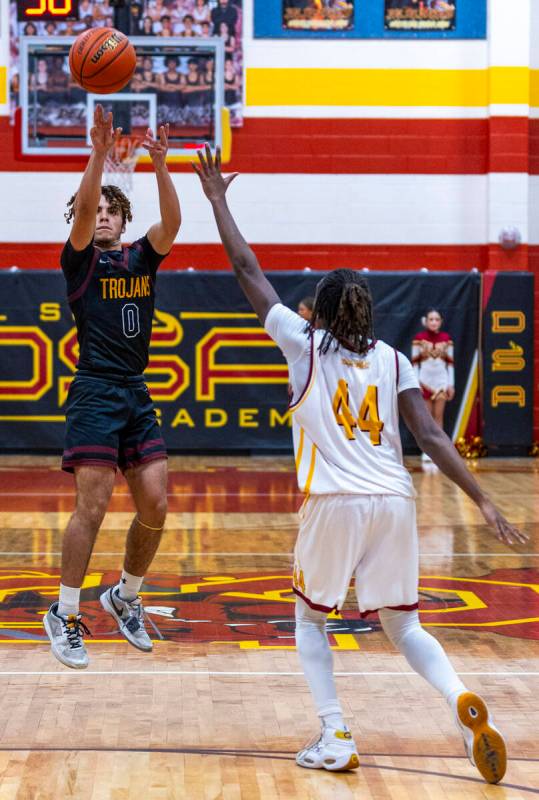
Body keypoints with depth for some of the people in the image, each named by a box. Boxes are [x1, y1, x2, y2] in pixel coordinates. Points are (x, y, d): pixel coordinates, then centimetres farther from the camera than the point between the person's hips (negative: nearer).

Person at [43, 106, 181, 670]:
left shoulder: (142, 258, 13)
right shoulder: (80, 261, 2)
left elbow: (172, 222, -5)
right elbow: (80, 209, -17)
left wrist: (159, 163, -18)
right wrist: (99, 153, -28)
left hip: (137, 396, 5)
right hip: (95, 394, -5)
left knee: (156, 505, 2)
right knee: (92, 506, -10)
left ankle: (125, 597, 23)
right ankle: (65, 616, 2)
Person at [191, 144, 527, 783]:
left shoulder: (306, 345, 5)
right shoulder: (393, 360, 10)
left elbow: (248, 271, 11)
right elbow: (431, 437, 0)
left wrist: (217, 198, 18)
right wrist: (482, 501, -1)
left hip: (333, 502, -3)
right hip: (394, 502, 3)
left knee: (310, 616, 19)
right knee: (403, 626, 14)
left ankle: (335, 739, 5)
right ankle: (462, 700, -15)